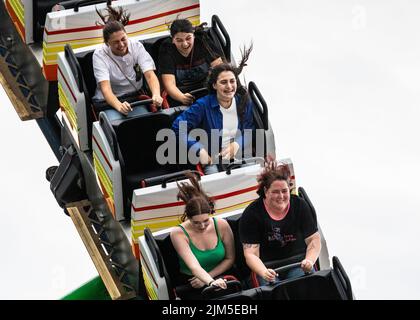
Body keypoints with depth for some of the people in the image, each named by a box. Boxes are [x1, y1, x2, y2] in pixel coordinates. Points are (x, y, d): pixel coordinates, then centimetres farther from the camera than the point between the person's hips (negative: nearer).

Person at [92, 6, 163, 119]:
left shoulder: (137, 47, -5)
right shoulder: (99, 55, -14)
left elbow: (150, 75, -16)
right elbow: (105, 88, -26)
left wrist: (156, 95, -39)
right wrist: (119, 106, -47)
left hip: (137, 96, 4)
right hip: (109, 101, -3)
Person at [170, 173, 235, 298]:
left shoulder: (221, 225, -4)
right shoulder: (178, 233, -12)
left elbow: (230, 258, 4)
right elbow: (194, 266, -23)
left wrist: (205, 278, -7)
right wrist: (211, 282, -42)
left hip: (220, 277, 3)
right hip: (191, 284, -2)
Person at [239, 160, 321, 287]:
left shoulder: (300, 205, 1)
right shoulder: (251, 214, -7)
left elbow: (314, 239, 2)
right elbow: (251, 254, -12)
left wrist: (309, 261, -19)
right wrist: (264, 273, -32)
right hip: (268, 266, -2)